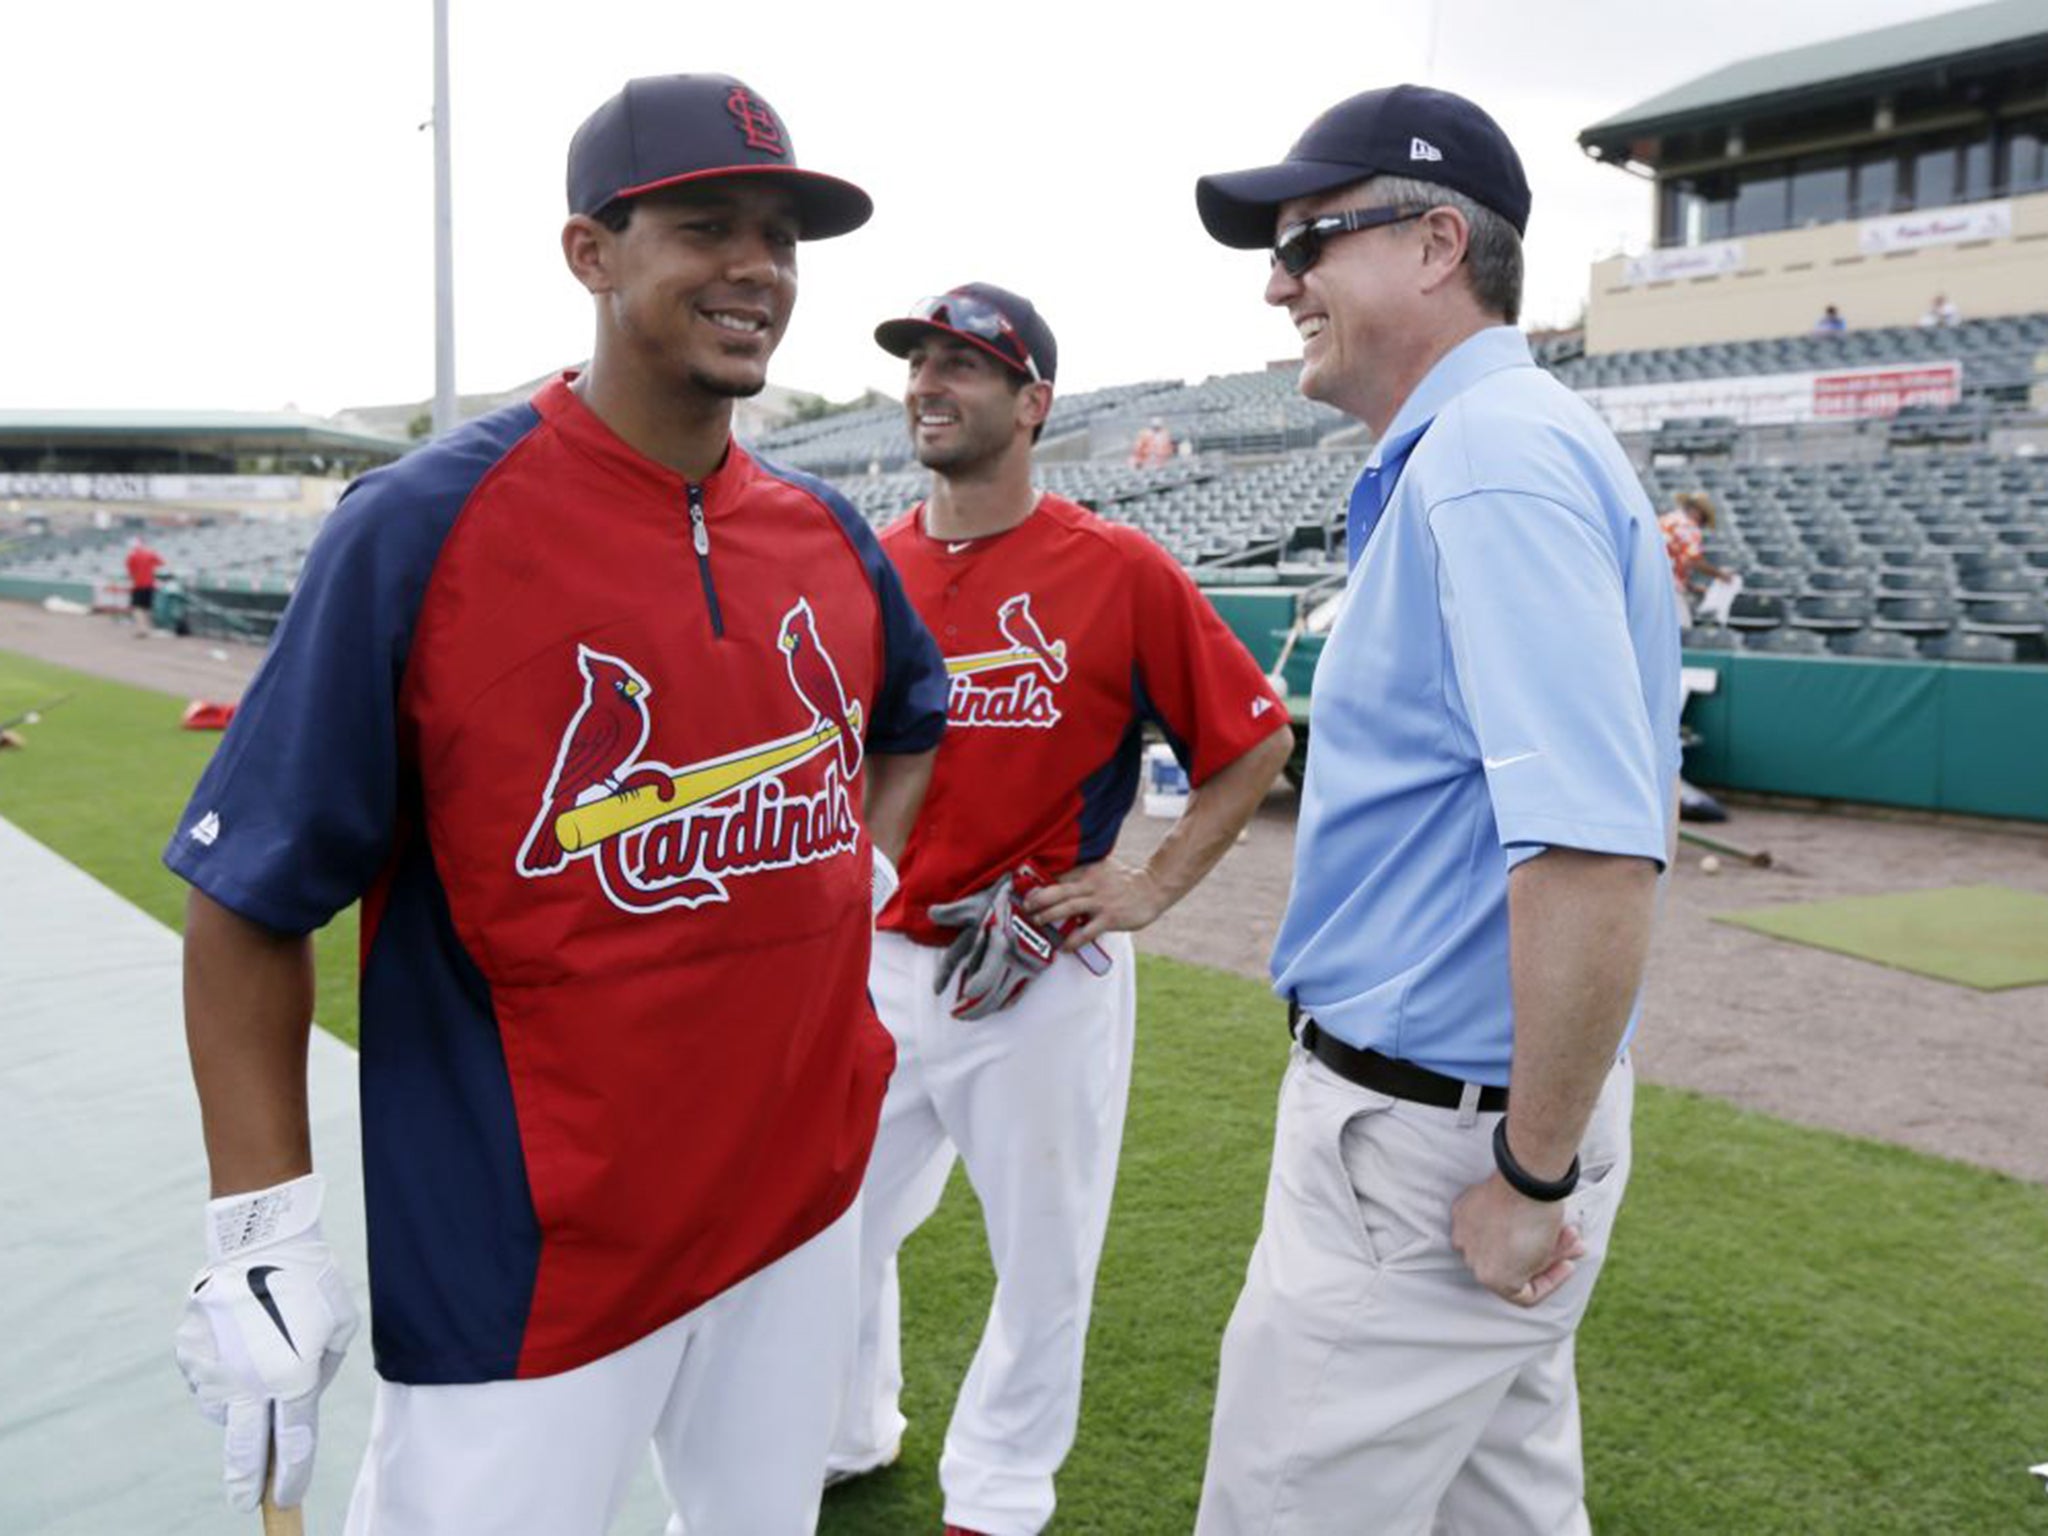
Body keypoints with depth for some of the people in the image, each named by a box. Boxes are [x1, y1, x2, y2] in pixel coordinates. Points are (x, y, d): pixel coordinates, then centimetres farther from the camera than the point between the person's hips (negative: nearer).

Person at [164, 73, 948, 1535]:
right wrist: (261, 1234, -14)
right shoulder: (424, 523, -15)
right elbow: (250, 901, -12)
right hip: (521, 1255, -5)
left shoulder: (827, 533, 2)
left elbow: (914, 714, 24)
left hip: (804, 1196, 6)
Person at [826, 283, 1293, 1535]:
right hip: (878, 963, 4)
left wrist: (1154, 887, -9)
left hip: (1049, 975, -4)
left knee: (1043, 1255, 12)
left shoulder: (1120, 570, -10)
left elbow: (1260, 741, -4)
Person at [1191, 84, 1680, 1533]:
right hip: (1460, 1112, 10)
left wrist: (1536, 1177, -21)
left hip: (1430, 1136, -10)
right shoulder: (1480, 448, 13)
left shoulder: (1496, 455, -20)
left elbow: (1595, 857, -31)